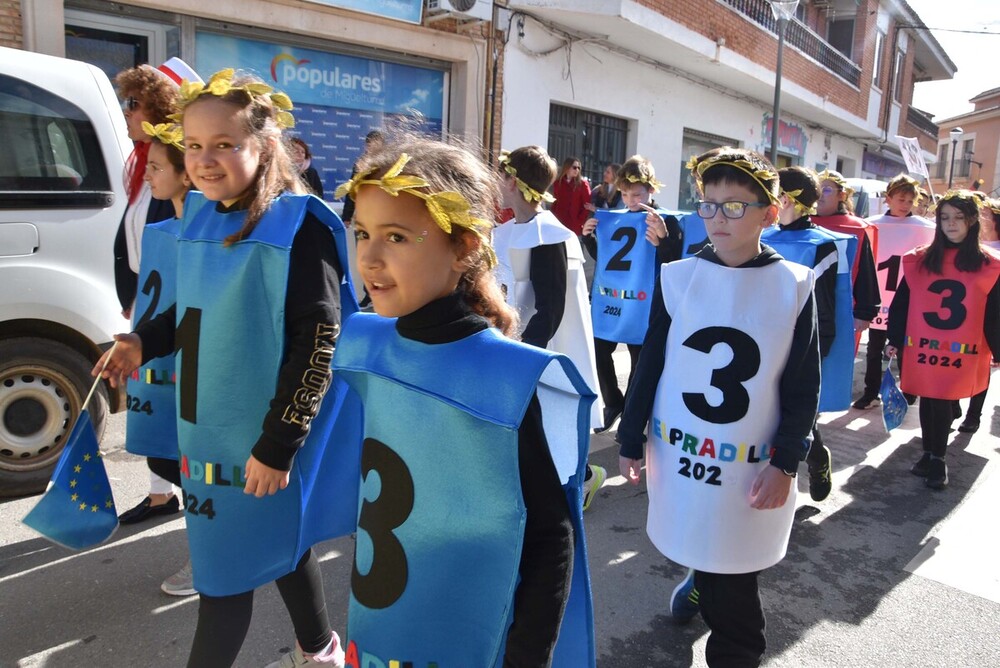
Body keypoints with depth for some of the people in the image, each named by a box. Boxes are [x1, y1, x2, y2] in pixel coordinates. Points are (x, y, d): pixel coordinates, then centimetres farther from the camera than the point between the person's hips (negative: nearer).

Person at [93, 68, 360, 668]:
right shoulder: (201, 216, 6)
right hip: (209, 425, 8)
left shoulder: (299, 225, -19)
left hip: (262, 437, -7)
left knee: (225, 566, 5)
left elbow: (318, 338, -22)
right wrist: (145, 342, 5)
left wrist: (278, 443, -21)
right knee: (277, 542, 22)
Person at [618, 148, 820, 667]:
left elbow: (803, 387, -1)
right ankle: (705, 580, 48)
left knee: (733, 576, 5)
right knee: (697, 547, 17)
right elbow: (649, 366, 2)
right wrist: (630, 441, 4)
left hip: (753, 467, -1)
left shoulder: (794, 286, -5)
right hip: (678, 453, 2)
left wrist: (785, 463, -5)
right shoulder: (677, 278, -3)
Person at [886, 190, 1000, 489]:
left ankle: (936, 457, 19)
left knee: (942, 404, 2)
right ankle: (931, 454, 26)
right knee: (929, 403, 10)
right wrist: (894, 340, 5)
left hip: (961, 355, -1)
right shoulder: (918, 260, 2)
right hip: (921, 351, 1)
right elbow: (901, 304, 5)